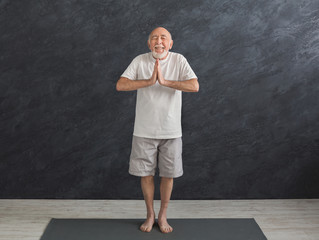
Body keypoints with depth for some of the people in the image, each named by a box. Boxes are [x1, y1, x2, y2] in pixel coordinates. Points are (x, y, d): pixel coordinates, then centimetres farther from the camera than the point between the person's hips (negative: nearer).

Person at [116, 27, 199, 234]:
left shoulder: (179, 60, -5)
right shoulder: (140, 61, -4)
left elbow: (195, 86, -18)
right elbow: (120, 85, -15)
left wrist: (165, 81, -26)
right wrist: (149, 81, -25)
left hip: (171, 131, 0)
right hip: (144, 131, 0)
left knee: (168, 174, 9)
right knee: (146, 173, 10)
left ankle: (163, 216, 29)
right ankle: (150, 215, 29)